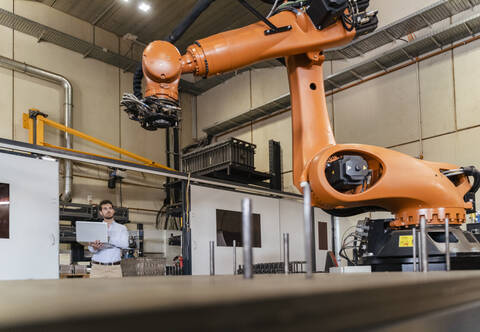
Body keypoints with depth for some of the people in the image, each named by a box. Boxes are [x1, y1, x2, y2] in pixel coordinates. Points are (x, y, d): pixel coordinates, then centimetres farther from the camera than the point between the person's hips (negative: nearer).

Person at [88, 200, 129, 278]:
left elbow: (125, 245, -8)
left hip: (114, 268, -1)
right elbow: (91, 249, 0)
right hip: (97, 267, 1)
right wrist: (94, 247, -24)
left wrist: (108, 239, -20)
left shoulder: (122, 228, 10)